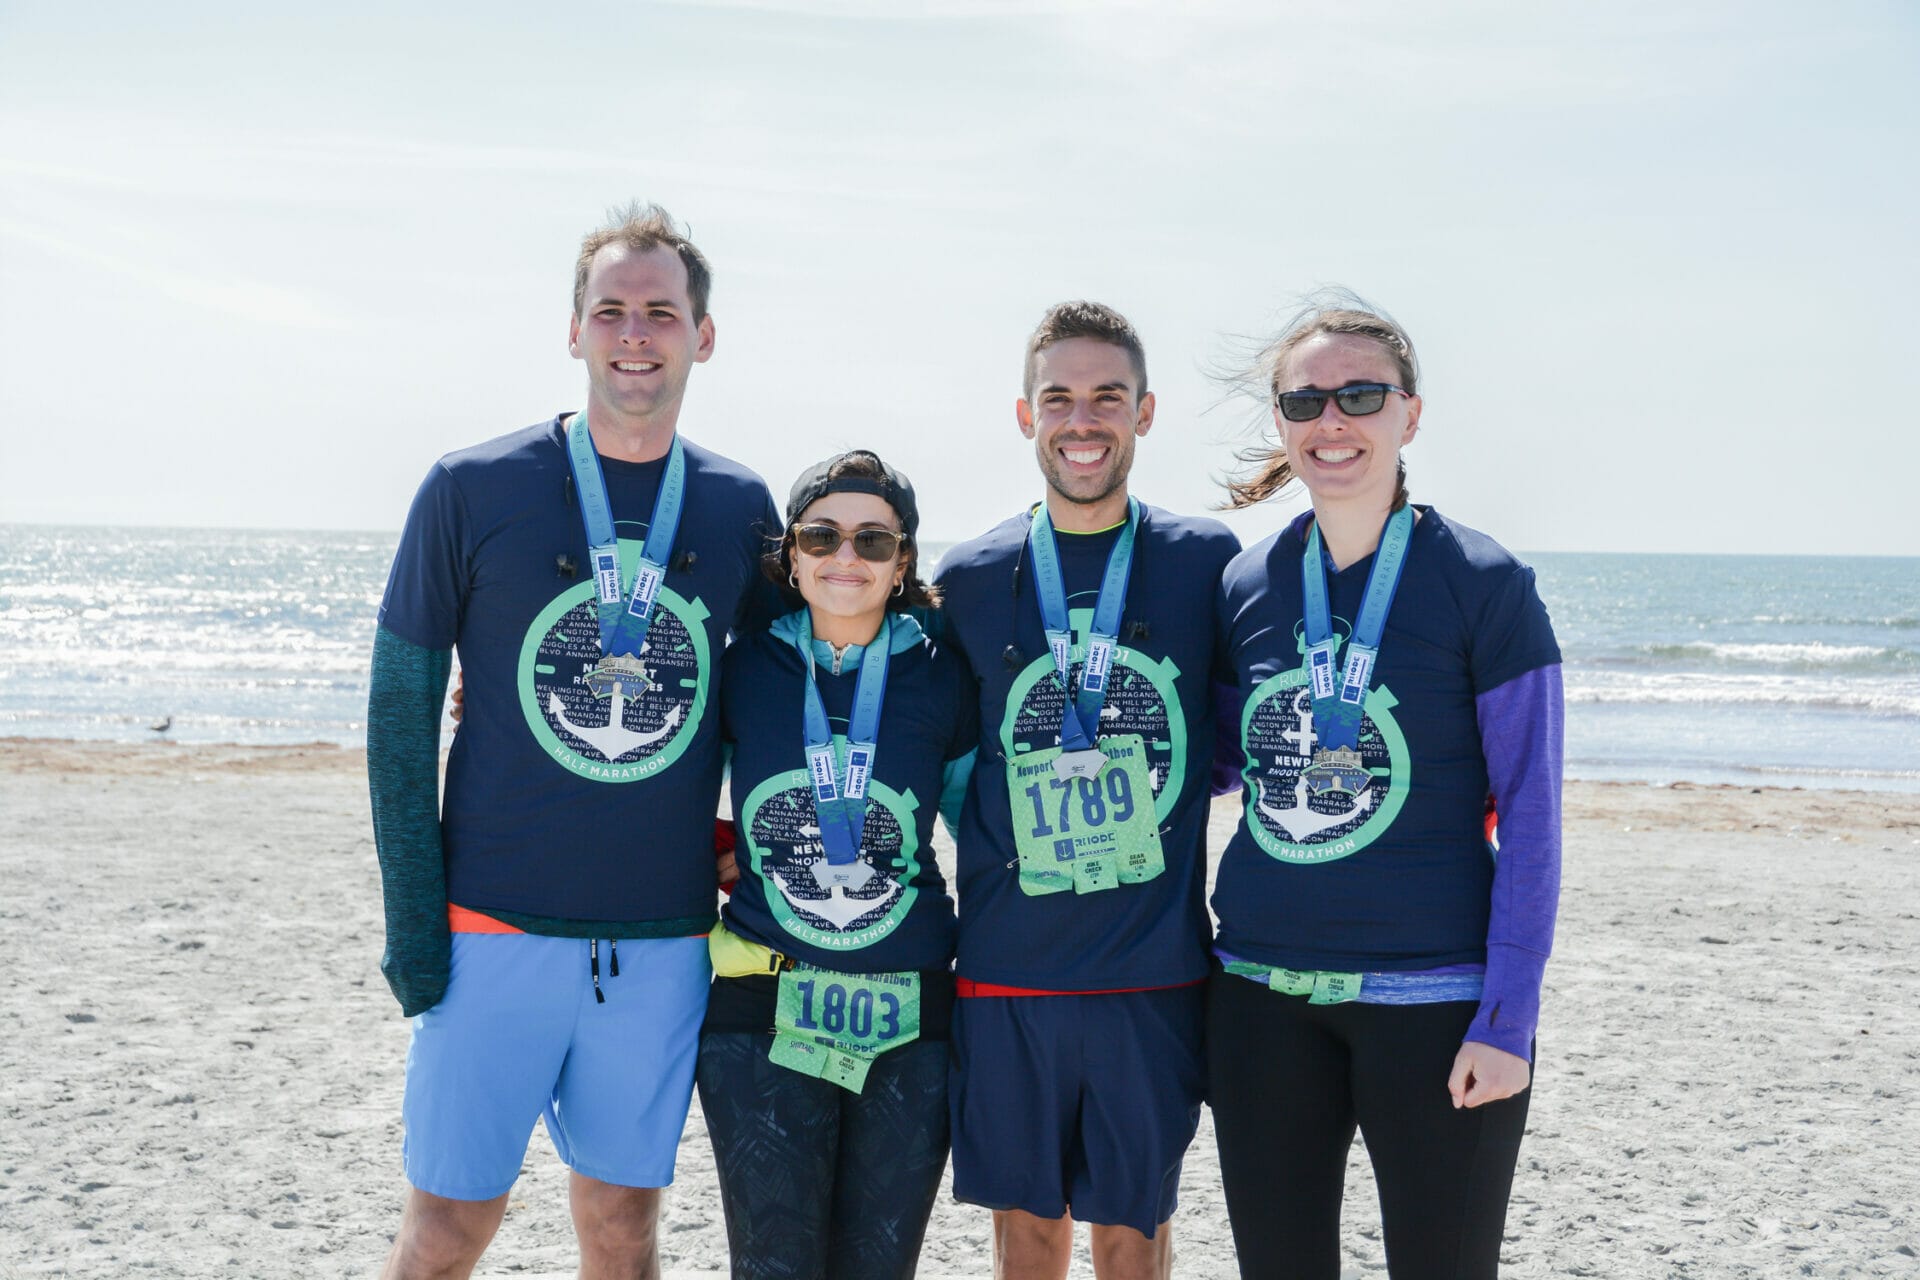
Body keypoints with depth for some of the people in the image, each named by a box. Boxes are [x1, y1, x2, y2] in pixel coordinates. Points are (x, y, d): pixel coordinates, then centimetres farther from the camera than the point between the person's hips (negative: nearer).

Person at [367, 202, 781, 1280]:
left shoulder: (741, 507, 5)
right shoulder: (473, 490, -3)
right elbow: (402, 705, -1)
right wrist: (412, 916, -5)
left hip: (663, 940, 2)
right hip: (496, 928, -2)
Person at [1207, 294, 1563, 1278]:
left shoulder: (1482, 583, -6)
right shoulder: (1243, 586, 5)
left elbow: (1531, 814, -7)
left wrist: (1508, 1019, -11)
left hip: (1433, 1000, -4)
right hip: (1262, 991, 4)